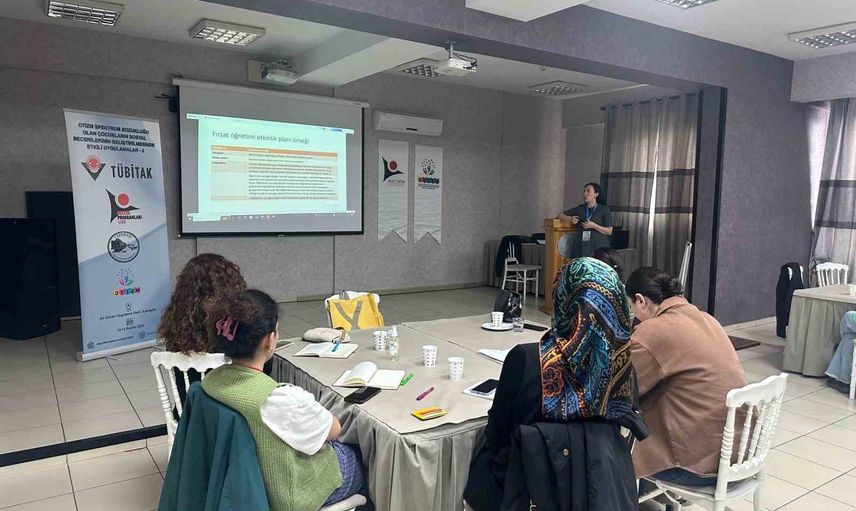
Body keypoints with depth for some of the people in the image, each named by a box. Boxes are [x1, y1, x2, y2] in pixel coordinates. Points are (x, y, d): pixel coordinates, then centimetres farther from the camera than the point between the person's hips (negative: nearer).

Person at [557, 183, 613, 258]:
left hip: (598, 247, -3)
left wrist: (594, 226, -12)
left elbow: (609, 231, 2)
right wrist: (570, 219, -2)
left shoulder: (604, 209, 6)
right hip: (581, 247, 3)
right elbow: (560, 215, 18)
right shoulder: (580, 208, 15)